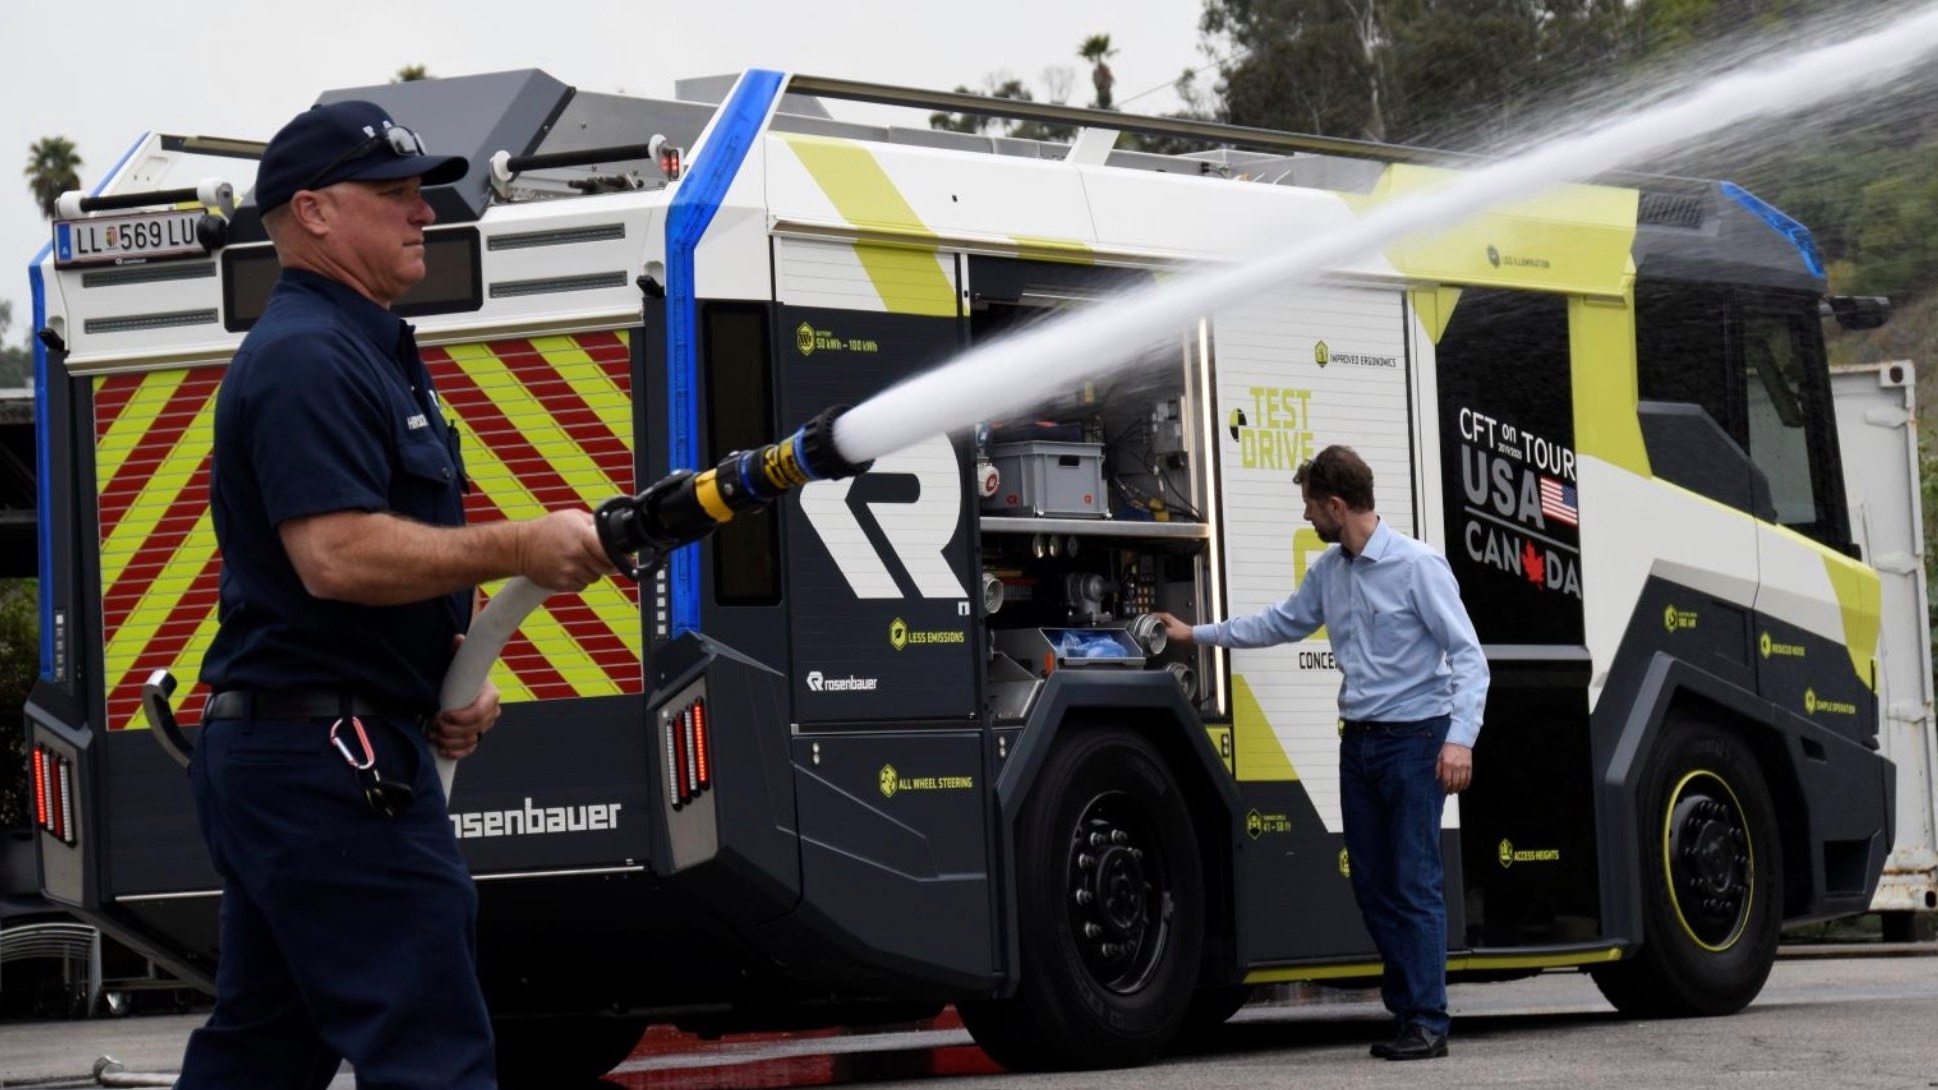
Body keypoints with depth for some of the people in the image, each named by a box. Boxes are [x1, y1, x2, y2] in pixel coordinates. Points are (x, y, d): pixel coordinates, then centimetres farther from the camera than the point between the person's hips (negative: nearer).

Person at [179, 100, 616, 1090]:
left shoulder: (364, 349, 21)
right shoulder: (307, 357, -14)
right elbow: (336, 556, -25)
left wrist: (453, 675, 11)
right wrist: (522, 549, -20)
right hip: (329, 757, -11)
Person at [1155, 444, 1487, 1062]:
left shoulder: (1418, 566, -12)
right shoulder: (1328, 571, 11)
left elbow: (1468, 656, -14)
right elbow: (1281, 624, 28)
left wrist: (1460, 738, -24)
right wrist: (1197, 635, 32)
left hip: (1414, 739, -8)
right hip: (1359, 741, 8)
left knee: (1415, 884, -8)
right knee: (1373, 885, 7)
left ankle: (1428, 1023, -6)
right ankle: (1406, 1010, 12)